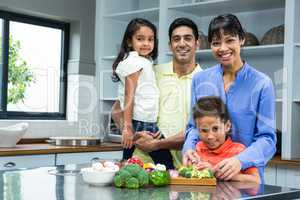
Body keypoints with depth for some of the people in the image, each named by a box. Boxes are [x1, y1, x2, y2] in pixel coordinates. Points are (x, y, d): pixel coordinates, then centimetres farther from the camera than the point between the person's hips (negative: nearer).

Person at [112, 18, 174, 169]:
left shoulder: (146, 62, 18)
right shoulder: (134, 62, -8)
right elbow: (129, 97, -14)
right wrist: (127, 127, -18)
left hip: (150, 124, 9)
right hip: (139, 124, -9)